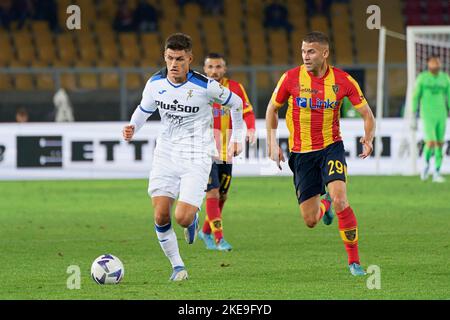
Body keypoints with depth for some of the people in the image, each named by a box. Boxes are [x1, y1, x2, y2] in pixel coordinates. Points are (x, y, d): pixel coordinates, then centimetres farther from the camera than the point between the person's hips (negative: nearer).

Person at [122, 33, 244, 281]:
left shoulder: (205, 85, -15)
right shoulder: (155, 83, -4)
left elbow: (236, 103, 3)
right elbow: (143, 110, 14)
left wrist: (236, 137, 10)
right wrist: (132, 128, -6)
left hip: (196, 158, -4)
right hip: (165, 155, 4)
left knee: (182, 218, -16)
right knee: (160, 216, -8)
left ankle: (193, 220, 22)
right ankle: (177, 266, 11)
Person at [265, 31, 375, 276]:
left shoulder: (343, 81, -8)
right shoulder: (291, 78, -7)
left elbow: (367, 114, -2)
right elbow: (272, 109, 9)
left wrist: (368, 138, -20)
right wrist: (272, 143, 3)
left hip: (331, 147, -1)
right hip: (301, 153, 1)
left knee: (339, 199, -25)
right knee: (310, 220, 0)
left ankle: (354, 260, -11)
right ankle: (325, 204, 40)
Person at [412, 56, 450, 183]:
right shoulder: (422, 78, -6)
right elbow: (415, 97, -3)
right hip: (427, 116, -3)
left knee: (439, 144, 3)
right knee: (431, 143, -14)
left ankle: (436, 174, 11)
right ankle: (426, 164, 15)